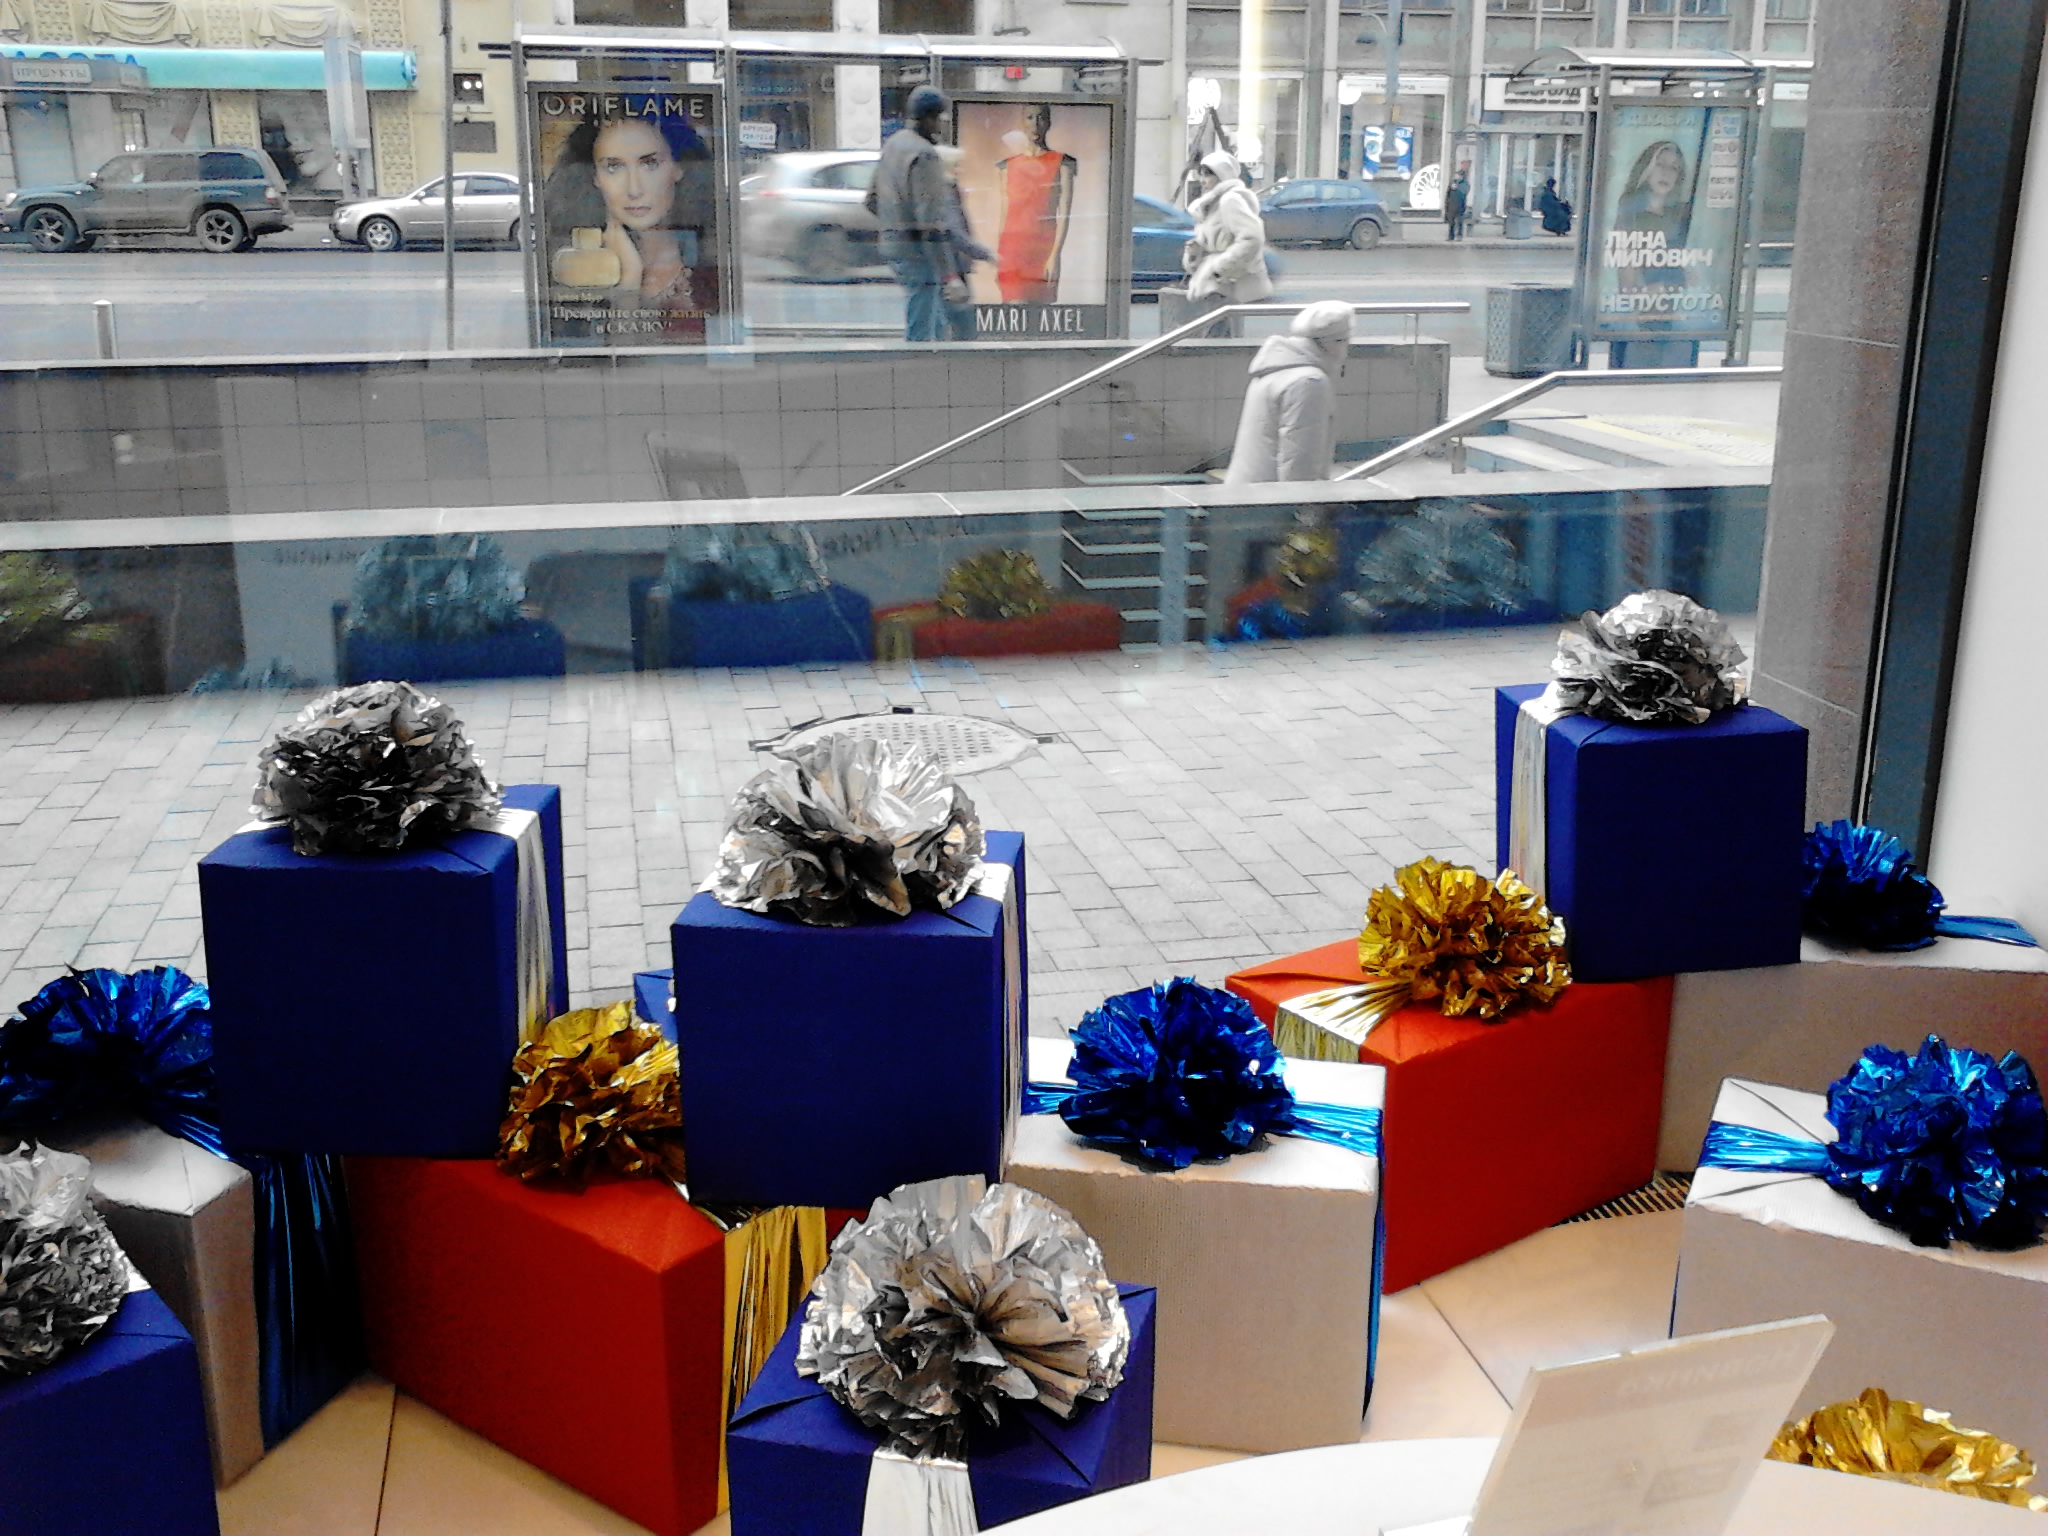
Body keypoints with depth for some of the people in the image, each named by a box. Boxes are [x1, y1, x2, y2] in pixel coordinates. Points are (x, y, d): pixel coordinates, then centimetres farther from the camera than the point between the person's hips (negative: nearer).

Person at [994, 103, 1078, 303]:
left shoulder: (1061, 164, 5)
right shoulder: (1007, 165, 12)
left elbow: (1064, 214, -2)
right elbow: (1003, 214, 13)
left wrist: (1055, 255, -11)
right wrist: (996, 258, 9)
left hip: (1044, 248, -1)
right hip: (1012, 249, 1)